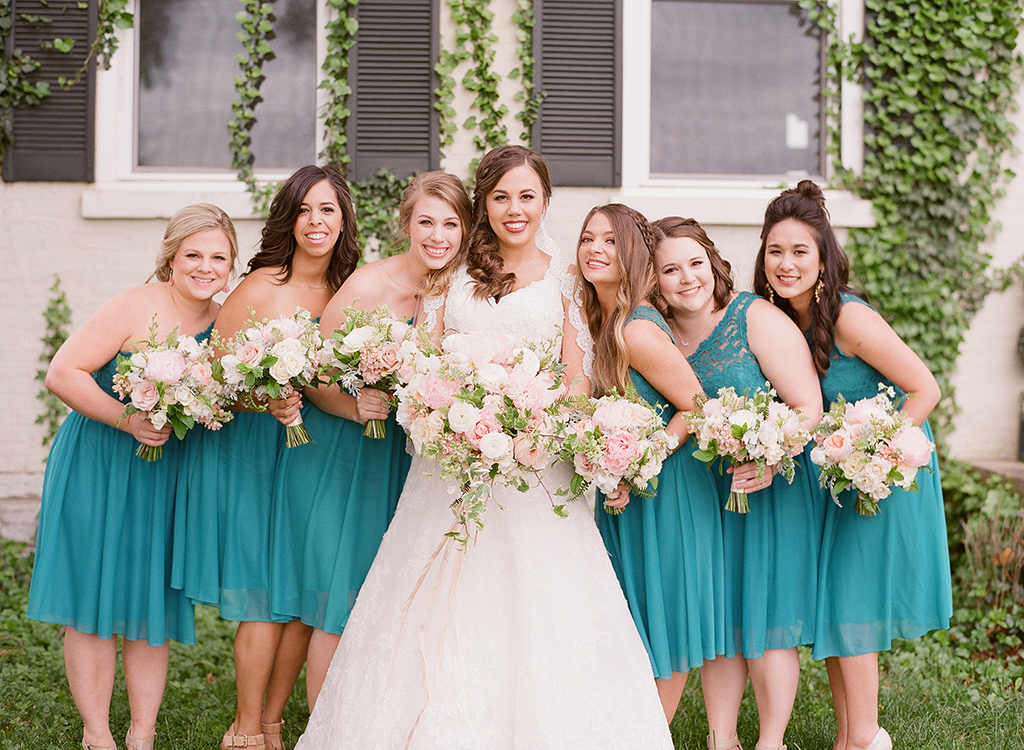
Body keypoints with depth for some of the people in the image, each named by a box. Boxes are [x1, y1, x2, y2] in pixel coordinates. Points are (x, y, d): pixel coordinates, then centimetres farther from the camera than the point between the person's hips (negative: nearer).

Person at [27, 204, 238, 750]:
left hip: (167, 476, 5)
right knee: (93, 601, 1)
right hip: (96, 469, -4)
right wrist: (129, 421, -23)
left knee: (152, 603, 10)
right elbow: (62, 373, -16)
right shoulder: (135, 308, -14)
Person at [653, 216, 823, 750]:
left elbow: (808, 407, -15)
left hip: (774, 486, -4)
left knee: (765, 615, 1)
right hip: (699, 493, 4)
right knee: (714, 614, 9)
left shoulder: (756, 319, -13)